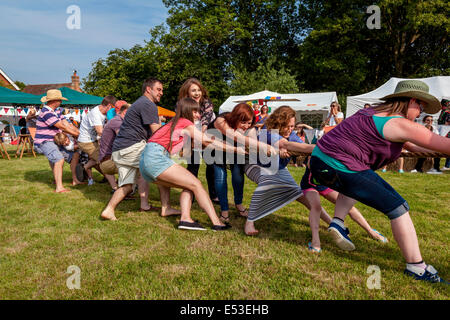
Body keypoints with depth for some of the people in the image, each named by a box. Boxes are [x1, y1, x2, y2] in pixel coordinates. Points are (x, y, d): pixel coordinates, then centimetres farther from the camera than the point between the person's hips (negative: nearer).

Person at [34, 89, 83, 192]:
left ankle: (75, 180, 19)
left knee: (73, 156, 10)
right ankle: (59, 187, -34)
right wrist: (77, 135, -16)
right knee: (59, 159, -30)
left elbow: (67, 124, 5)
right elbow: (62, 127, -23)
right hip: (44, 142, -10)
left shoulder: (57, 111, 11)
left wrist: (80, 133, -7)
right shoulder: (46, 113, -20)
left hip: (53, 142, 10)